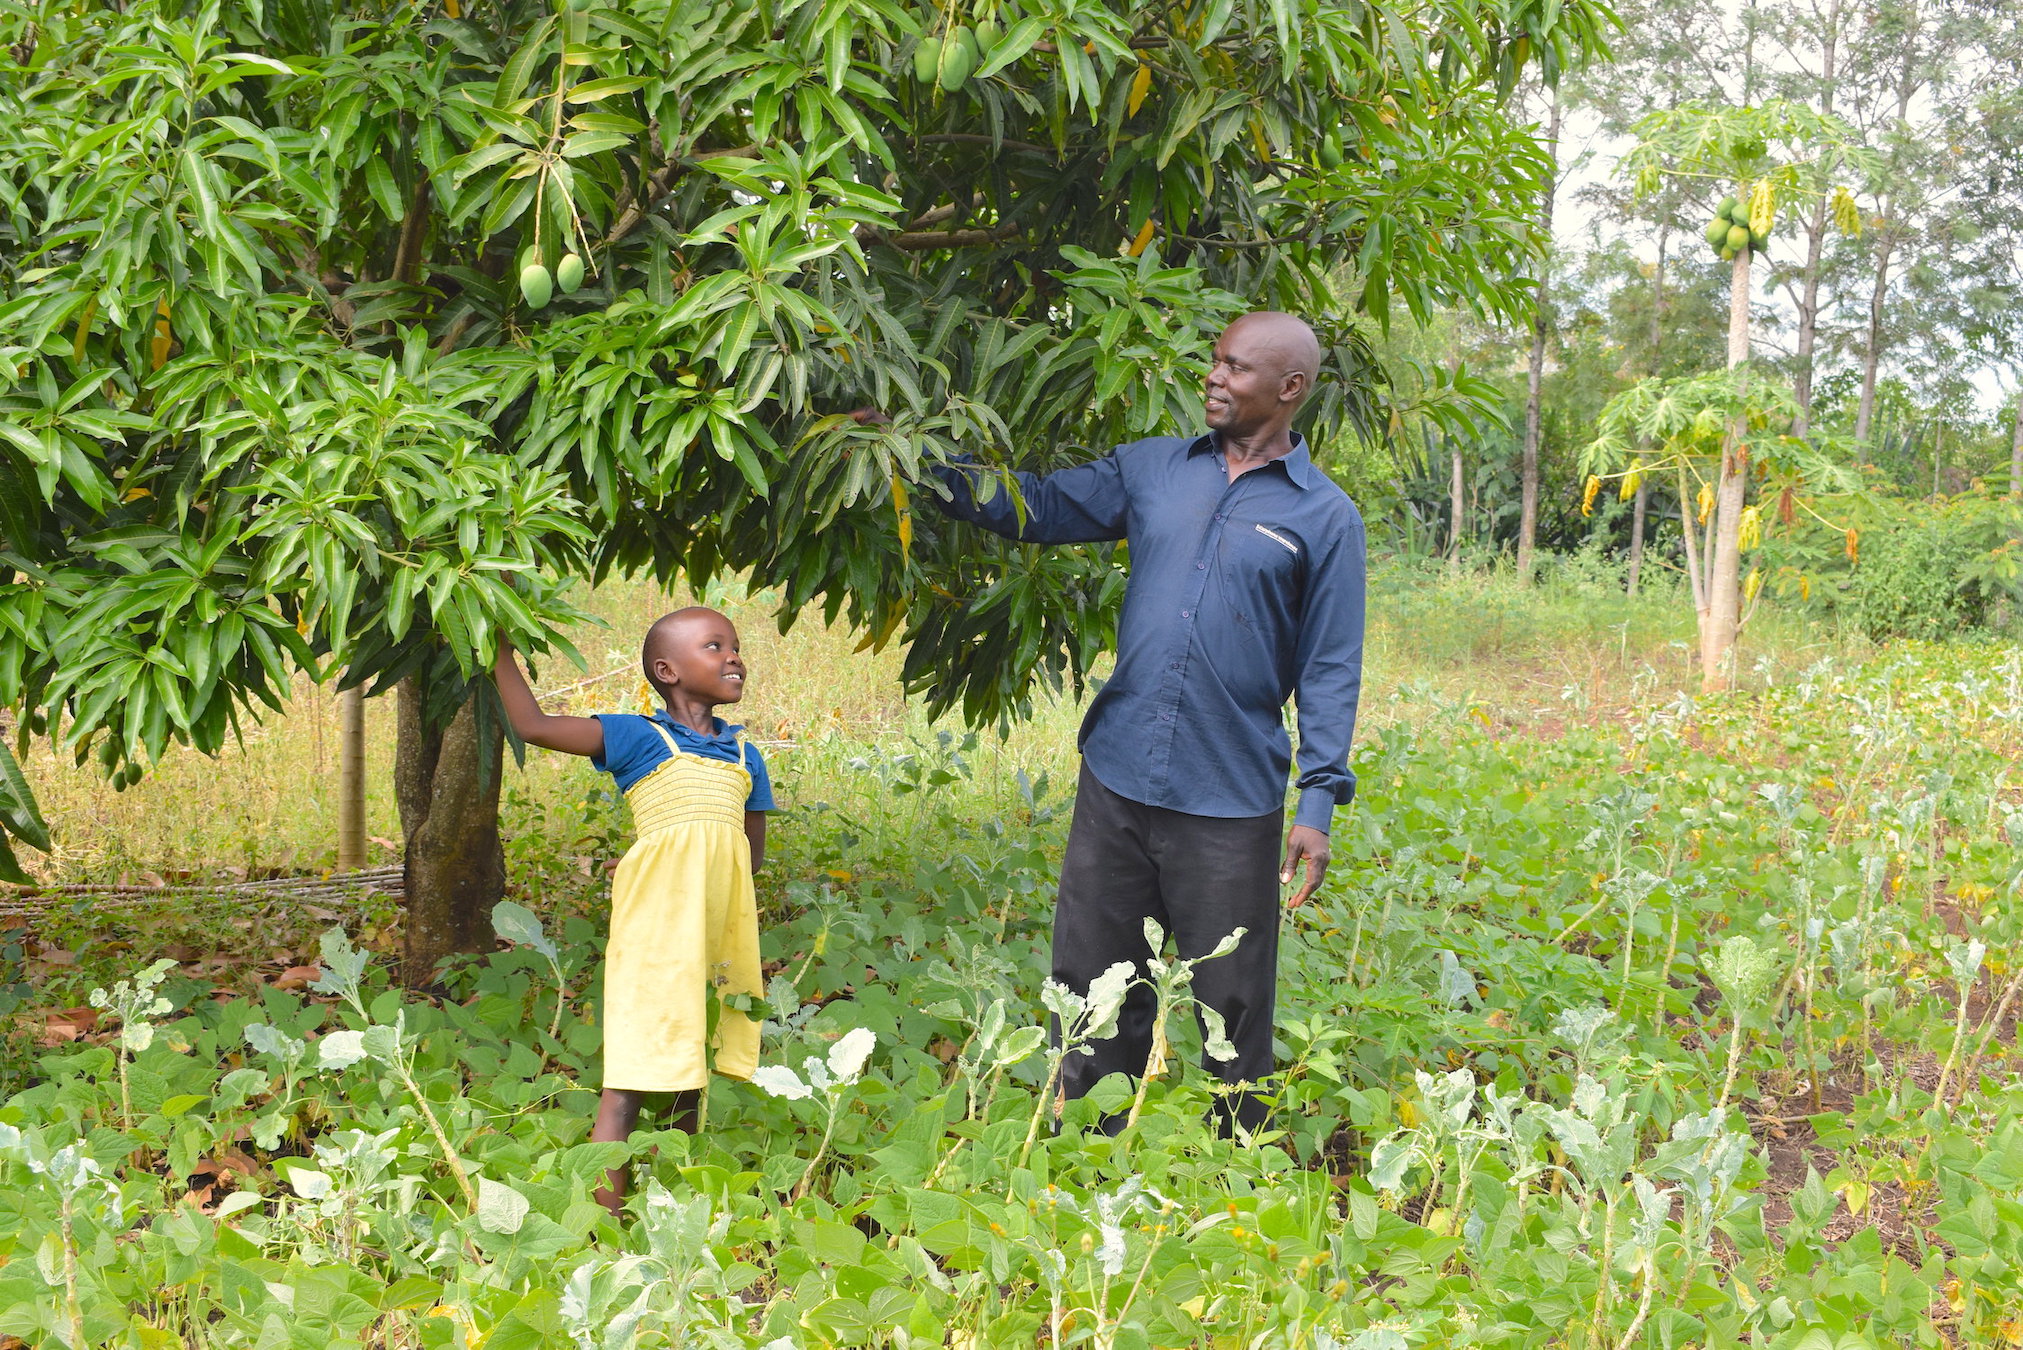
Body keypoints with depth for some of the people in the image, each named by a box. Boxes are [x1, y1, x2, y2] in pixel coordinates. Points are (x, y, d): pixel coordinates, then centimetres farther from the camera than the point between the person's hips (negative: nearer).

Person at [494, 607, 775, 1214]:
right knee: (632, 1079, -8)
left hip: (722, 933, 6)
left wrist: (707, 870, 3)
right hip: (656, 935, -6)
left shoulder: (745, 756, 14)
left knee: (689, 1080, 14)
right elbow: (533, 726, -4)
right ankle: (605, 1218, -7)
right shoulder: (639, 738, 0)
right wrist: (503, 648, 0)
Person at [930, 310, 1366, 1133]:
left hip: (1231, 804, -3)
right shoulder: (1151, 470, 10)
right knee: (1093, 987, 12)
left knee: (1232, 1004, 6)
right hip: (1116, 784, 4)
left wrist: (1320, 802, -8)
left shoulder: (1326, 518, 0)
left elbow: (1330, 670, -1)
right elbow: (1036, 507, 14)